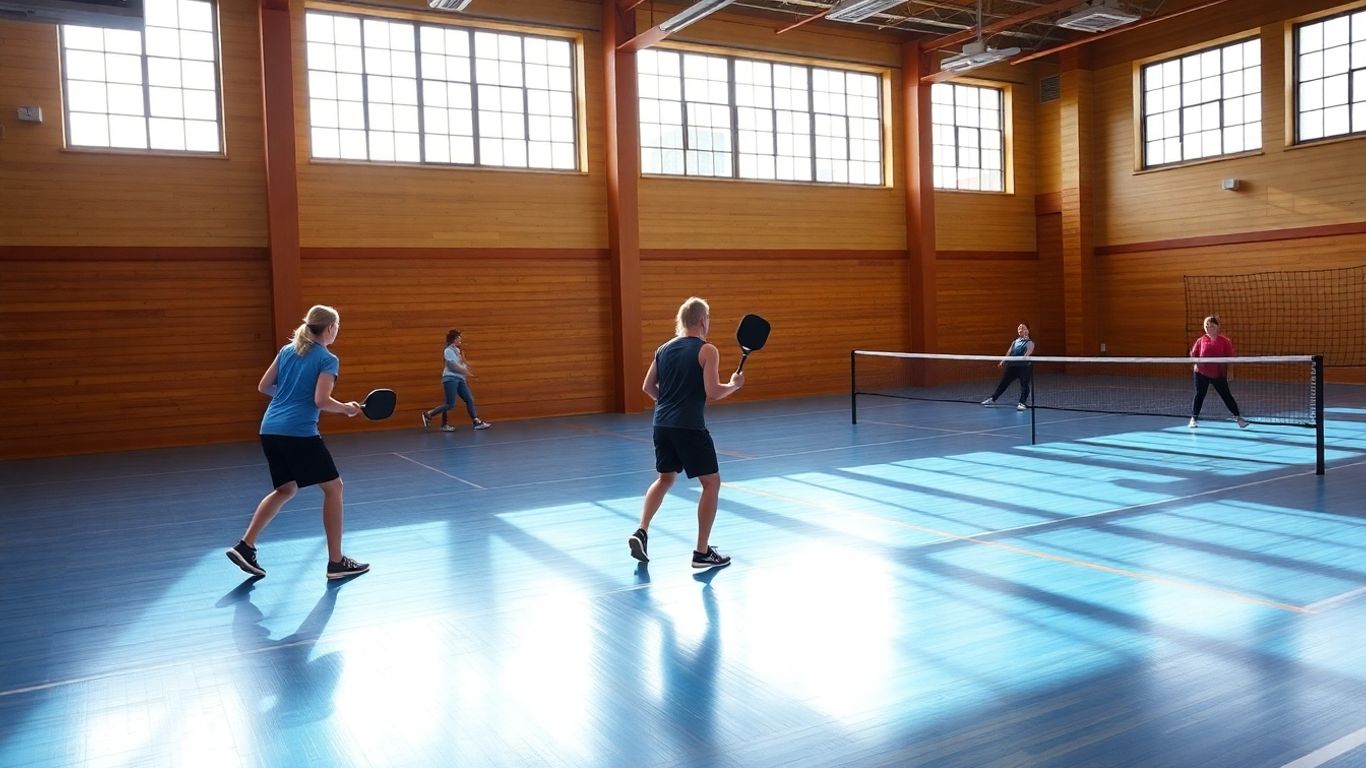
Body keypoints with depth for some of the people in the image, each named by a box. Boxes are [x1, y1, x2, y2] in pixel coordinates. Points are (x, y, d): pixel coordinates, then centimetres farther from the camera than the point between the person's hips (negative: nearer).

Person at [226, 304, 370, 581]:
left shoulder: (286, 350, 14)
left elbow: (264, 387, 16)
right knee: (333, 486, 6)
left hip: (270, 430, 7)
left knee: (286, 489, 24)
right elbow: (321, 401, -15)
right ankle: (336, 562, 7)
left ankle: (245, 546, 14)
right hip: (299, 433, -7)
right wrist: (347, 408, 1)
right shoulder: (328, 360, -5)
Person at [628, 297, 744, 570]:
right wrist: (735, 384, 3)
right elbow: (712, 392, -15)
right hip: (690, 427, -7)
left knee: (665, 478, 24)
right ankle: (702, 552, 6)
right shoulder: (707, 351, -7)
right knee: (711, 483, 5)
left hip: (662, 424, 7)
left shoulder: (664, 348, 11)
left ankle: (641, 531, 11)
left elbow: (648, 387, 14)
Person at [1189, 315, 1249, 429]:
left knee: (1226, 395, 3)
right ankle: (1194, 418, 14)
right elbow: (1194, 354, 10)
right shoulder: (1201, 340, 0)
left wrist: (1229, 371, -4)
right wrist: (1196, 364, 0)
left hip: (1219, 374, -1)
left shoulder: (1224, 341, -4)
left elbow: (1229, 357, -1)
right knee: (1199, 395, 5)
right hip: (1202, 372, 1)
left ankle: (1238, 417, 11)